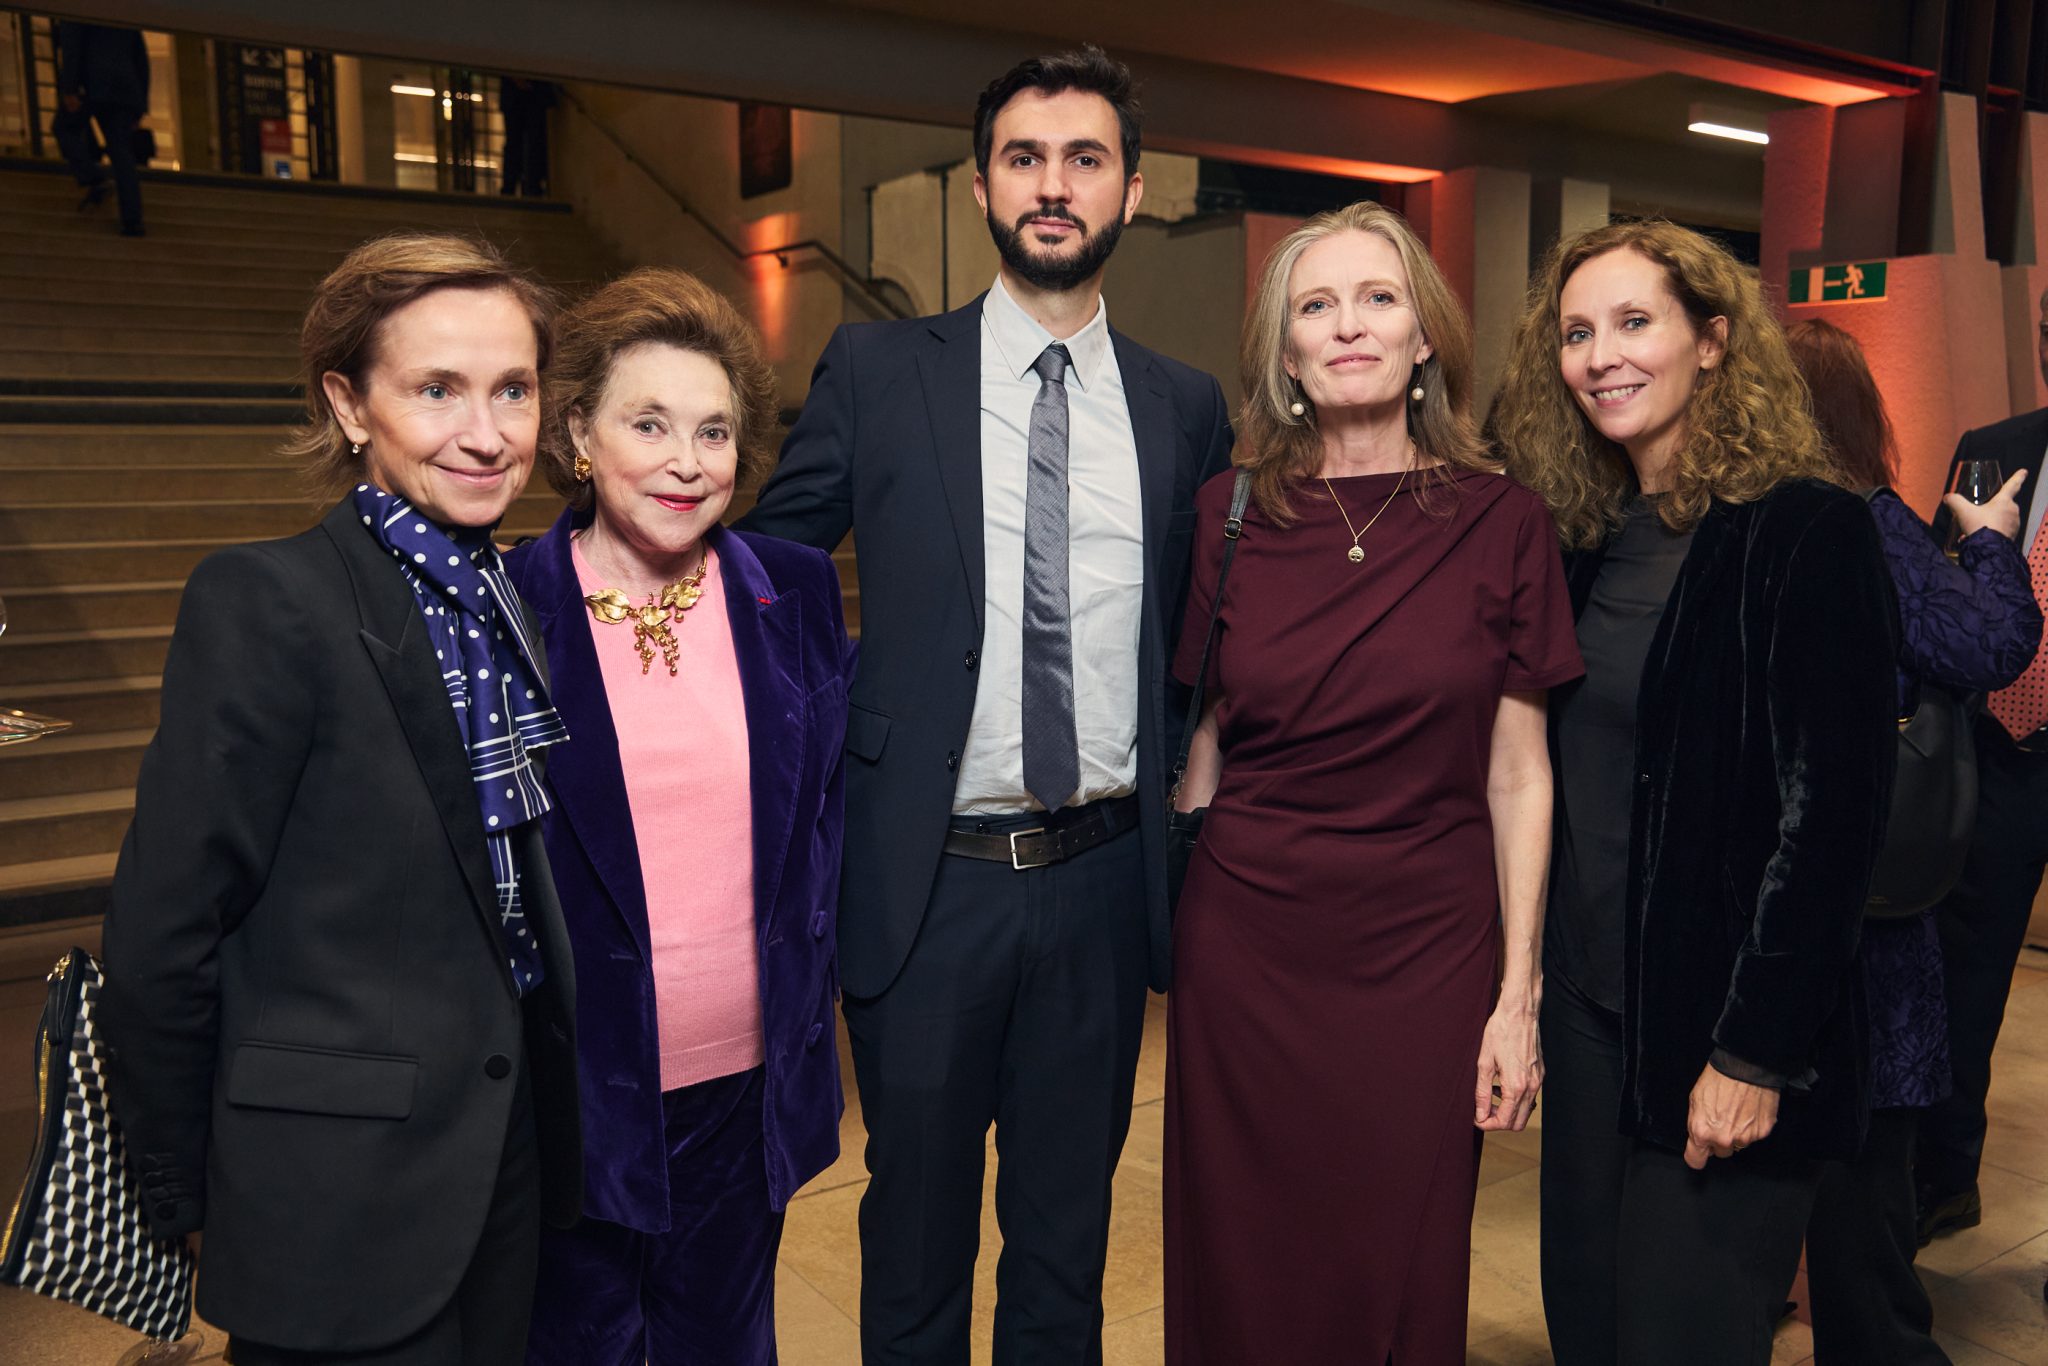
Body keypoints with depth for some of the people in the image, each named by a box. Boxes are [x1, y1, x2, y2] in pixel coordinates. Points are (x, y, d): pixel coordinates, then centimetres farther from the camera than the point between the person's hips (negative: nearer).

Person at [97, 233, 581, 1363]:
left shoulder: (512, 597, 4)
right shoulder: (266, 602, -18)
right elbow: (163, 931, -14)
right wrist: (182, 1194, -4)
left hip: (508, 1151, 7)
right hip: (344, 1203, -6)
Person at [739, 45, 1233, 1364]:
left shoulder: (1187, 406, 4)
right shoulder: (878, 373, -2)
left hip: (1103, 876, 2)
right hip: (928, 877, -2)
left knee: (1070, 1223, 19)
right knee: (917, 1225, 16)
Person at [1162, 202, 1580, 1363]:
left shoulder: (1504, 526, -2)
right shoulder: (1227, 516, 1)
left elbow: (1519, 776, 0)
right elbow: (1197, 751, 7)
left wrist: (1519, 995, -2)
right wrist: (1167, 924, 6)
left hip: (1425, 956, 0)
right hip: (1244, 949, 1)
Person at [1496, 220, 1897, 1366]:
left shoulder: (1808, 531, -13)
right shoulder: (1597, 541, 8)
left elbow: (1834, 810, -17)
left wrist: (1757, 1053, -18)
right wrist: (1541, 979, 7)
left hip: (1725, 1032, -6)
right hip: (1593, 1006, 7)